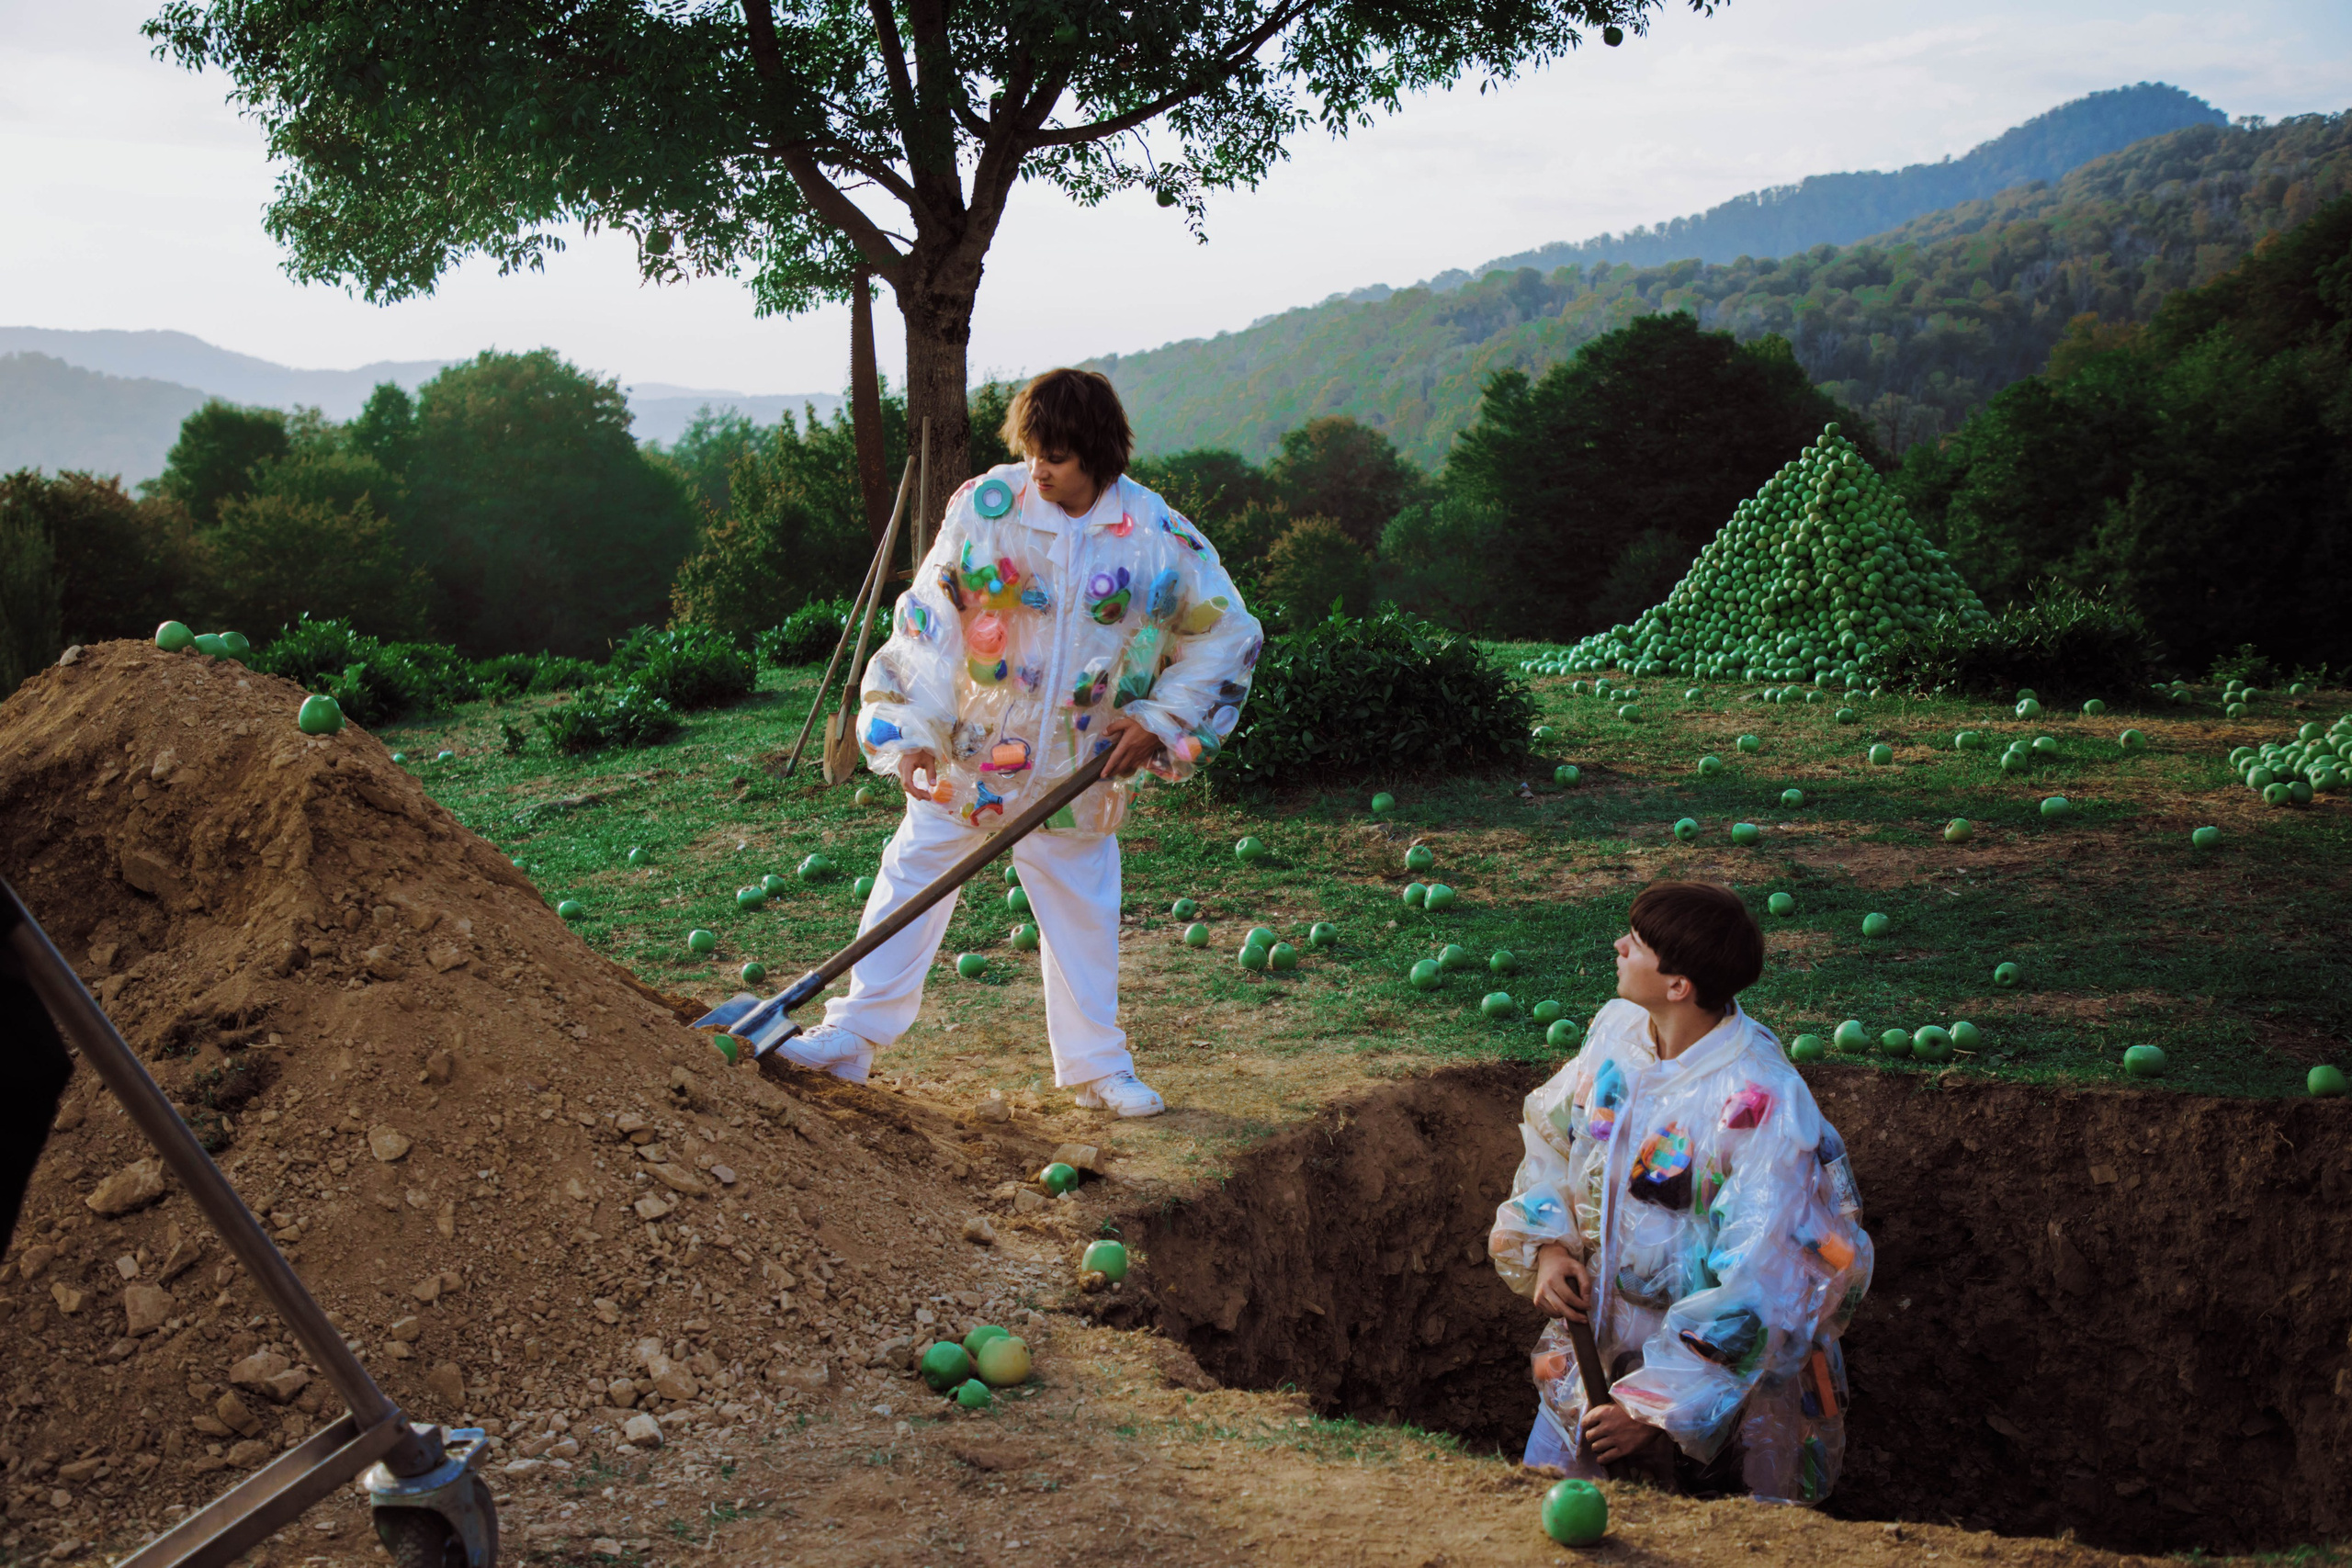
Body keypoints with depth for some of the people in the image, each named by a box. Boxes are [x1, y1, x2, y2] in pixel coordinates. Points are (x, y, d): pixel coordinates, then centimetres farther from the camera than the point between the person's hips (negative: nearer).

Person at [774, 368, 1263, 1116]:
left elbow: (1227, 636, 0)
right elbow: (929, 621, -9)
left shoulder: (1158, 538, -10)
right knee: (912, 882, 4)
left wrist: (1159, 721, -6)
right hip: (966, 752, -1)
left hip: (1078, 769, 1)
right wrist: (915, 729, -15)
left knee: (1084, 914, 10)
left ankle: (1096, 1066, 25)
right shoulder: (987, 505, -12)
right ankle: (854, 1034, 14)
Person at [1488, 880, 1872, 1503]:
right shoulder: (1618, 1027, -6)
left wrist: (1658, 1407, -23)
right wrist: (1548, 1245, -5)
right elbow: (1551, 1132, 12)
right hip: (1597, 1334, 6)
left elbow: (1763, 1291, -26)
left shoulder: (1762, 1103, -27)